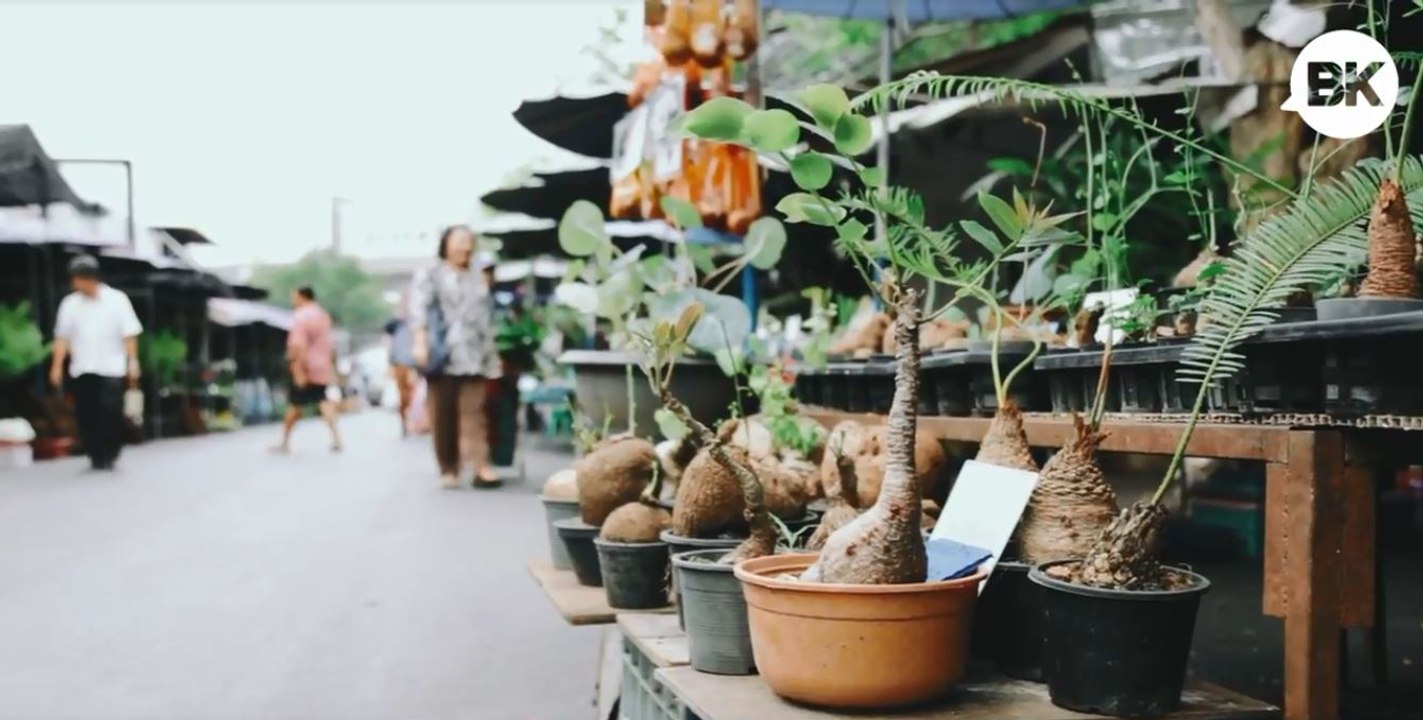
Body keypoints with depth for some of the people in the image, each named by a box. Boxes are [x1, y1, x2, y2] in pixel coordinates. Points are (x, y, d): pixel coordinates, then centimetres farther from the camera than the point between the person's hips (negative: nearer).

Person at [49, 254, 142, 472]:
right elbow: (62, 337, 7)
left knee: (110, 411, -12)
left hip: (111, 368, -3)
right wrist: (57, 365, 0)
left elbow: (129, 334, -1)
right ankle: (96, 456, 12)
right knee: (86, 414, 1)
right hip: (82, 370, 3)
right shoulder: (70, 303, 7)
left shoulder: (117, 299, 0)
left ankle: (109, 455, 2)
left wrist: (133, 361, -7)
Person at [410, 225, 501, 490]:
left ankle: (482, 467, -13)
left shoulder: (478, 277, 21)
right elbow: (419, 310, -6)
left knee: (473, 411, -7)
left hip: (473, 356, 3)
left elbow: (487, 315, 24)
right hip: (443, 356, -3)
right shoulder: (430, 276, 5)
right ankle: (448, 469, 8)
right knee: (443, 415, 0)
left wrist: (491, 353, 20)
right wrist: (421, 343, -19)